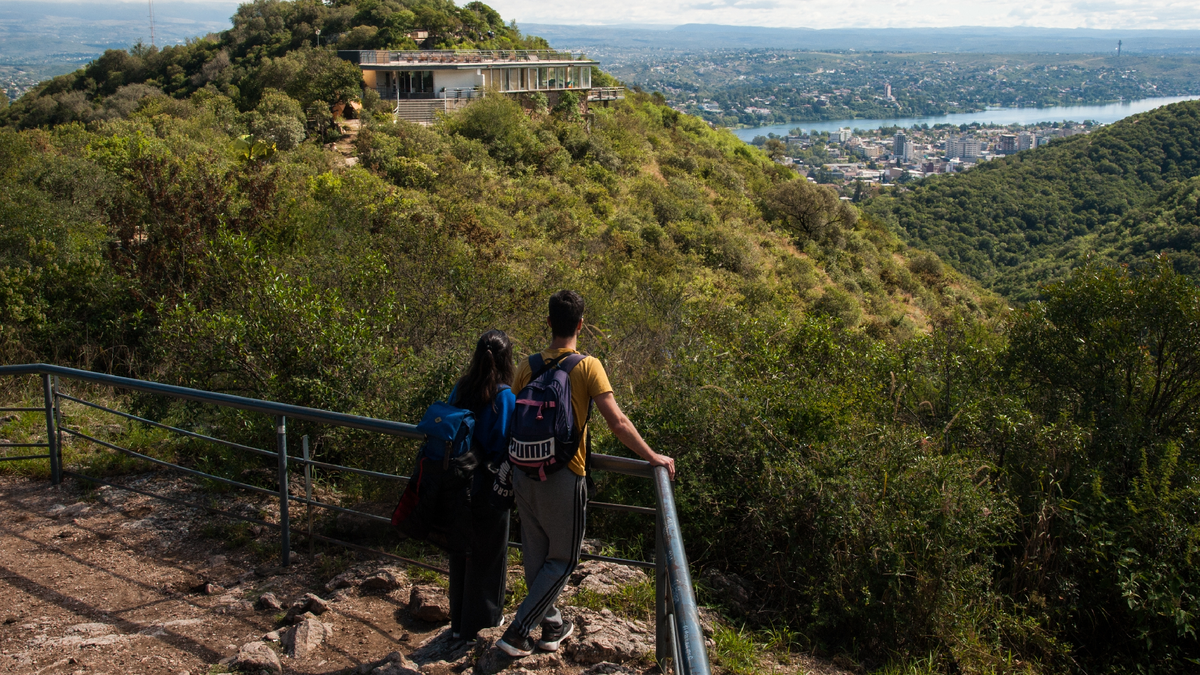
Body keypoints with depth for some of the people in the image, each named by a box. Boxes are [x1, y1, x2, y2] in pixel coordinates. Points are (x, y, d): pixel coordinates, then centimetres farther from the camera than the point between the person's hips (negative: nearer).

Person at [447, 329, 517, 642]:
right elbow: (507, 445, -15)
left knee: (460, 550, 17)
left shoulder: (460, 390, -2)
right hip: (489, 486, -5)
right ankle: (482, 617, 24)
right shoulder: (505, 397, -17)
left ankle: (459, 621, 29)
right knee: (488, 553, 12)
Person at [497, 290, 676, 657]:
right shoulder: (587, 367, -13)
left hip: (525, 473, 5)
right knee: (562, 560, 11)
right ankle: (518, 632, 8)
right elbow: (618, 423, -18)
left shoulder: (528, 367, 0)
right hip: (564, 479, -5)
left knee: (536, 556, 18)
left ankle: (551, 626, 32)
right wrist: (653, 457, -7)